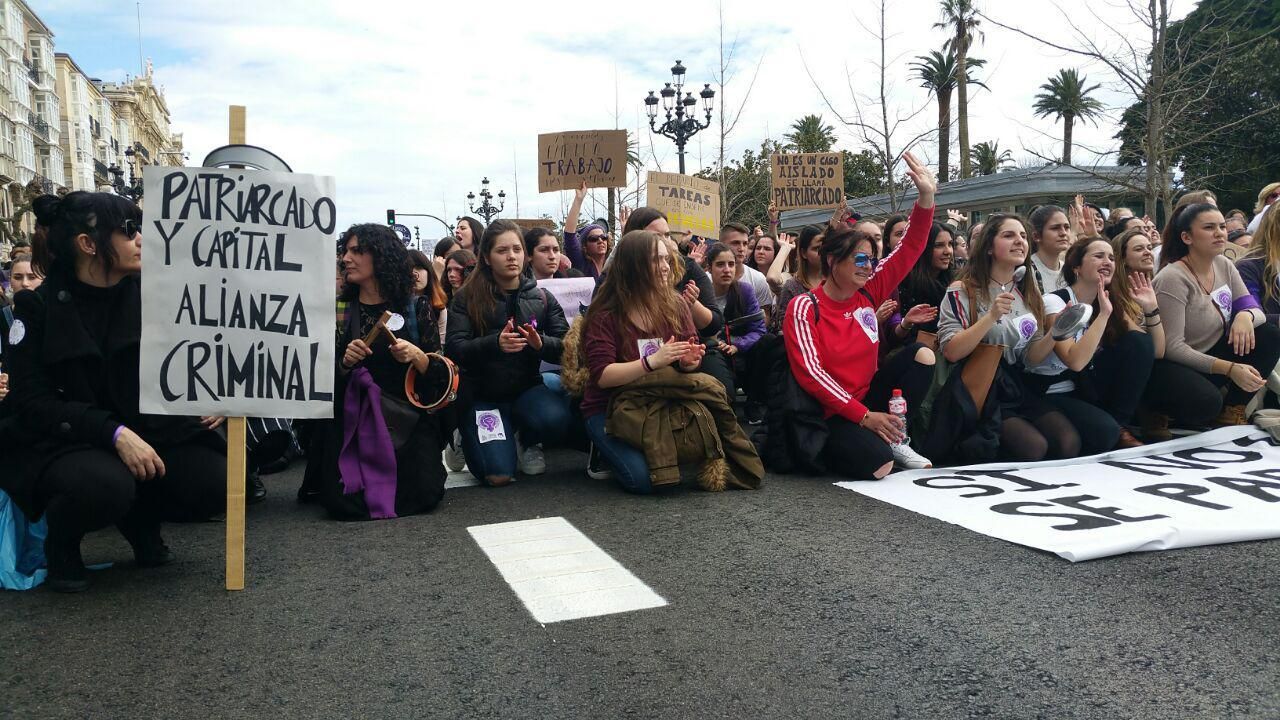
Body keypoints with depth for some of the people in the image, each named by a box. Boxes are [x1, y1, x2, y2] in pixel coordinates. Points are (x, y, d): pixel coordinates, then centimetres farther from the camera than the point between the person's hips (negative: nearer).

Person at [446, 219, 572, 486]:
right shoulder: (467, 298, -3)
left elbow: (567, 348, -1)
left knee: (555, 421, -32)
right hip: (482, 394, -2)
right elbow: (454, 350, -12)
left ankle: (526, 441, 7)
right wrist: (495, 343, -30)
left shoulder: (542, 298, 4)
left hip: (527, 387, 2)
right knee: (498, 475, -19)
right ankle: (470, 437, 18)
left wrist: (541, 343, -24)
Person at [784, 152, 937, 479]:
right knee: (877, 464, -31)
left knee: (921, 355, -10)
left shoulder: (868, 292, 5)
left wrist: (926, 197, -10)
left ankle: (896, 438, -2)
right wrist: (864, 416, -23)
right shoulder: (804, 307, -12)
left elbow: (909, 249, 4)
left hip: (870, 397, 7)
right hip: (832, 413, -7)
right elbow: (810, 373, -20)